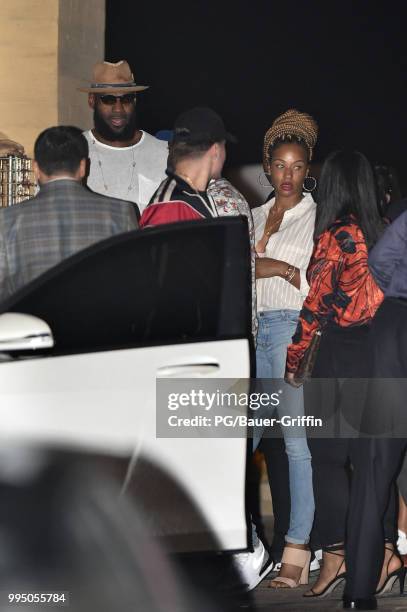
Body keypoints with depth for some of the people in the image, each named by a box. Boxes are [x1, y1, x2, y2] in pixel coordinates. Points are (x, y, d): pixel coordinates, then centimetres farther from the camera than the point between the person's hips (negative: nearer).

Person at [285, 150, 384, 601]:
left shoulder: (335, 235, -10)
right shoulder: (383, 231, 7)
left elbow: (316, 304, -10)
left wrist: (292, 360, -3)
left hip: (340, 352, -6)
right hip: (380, 348, 6)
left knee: (327, 456, 1)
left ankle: (334, 554, -3)